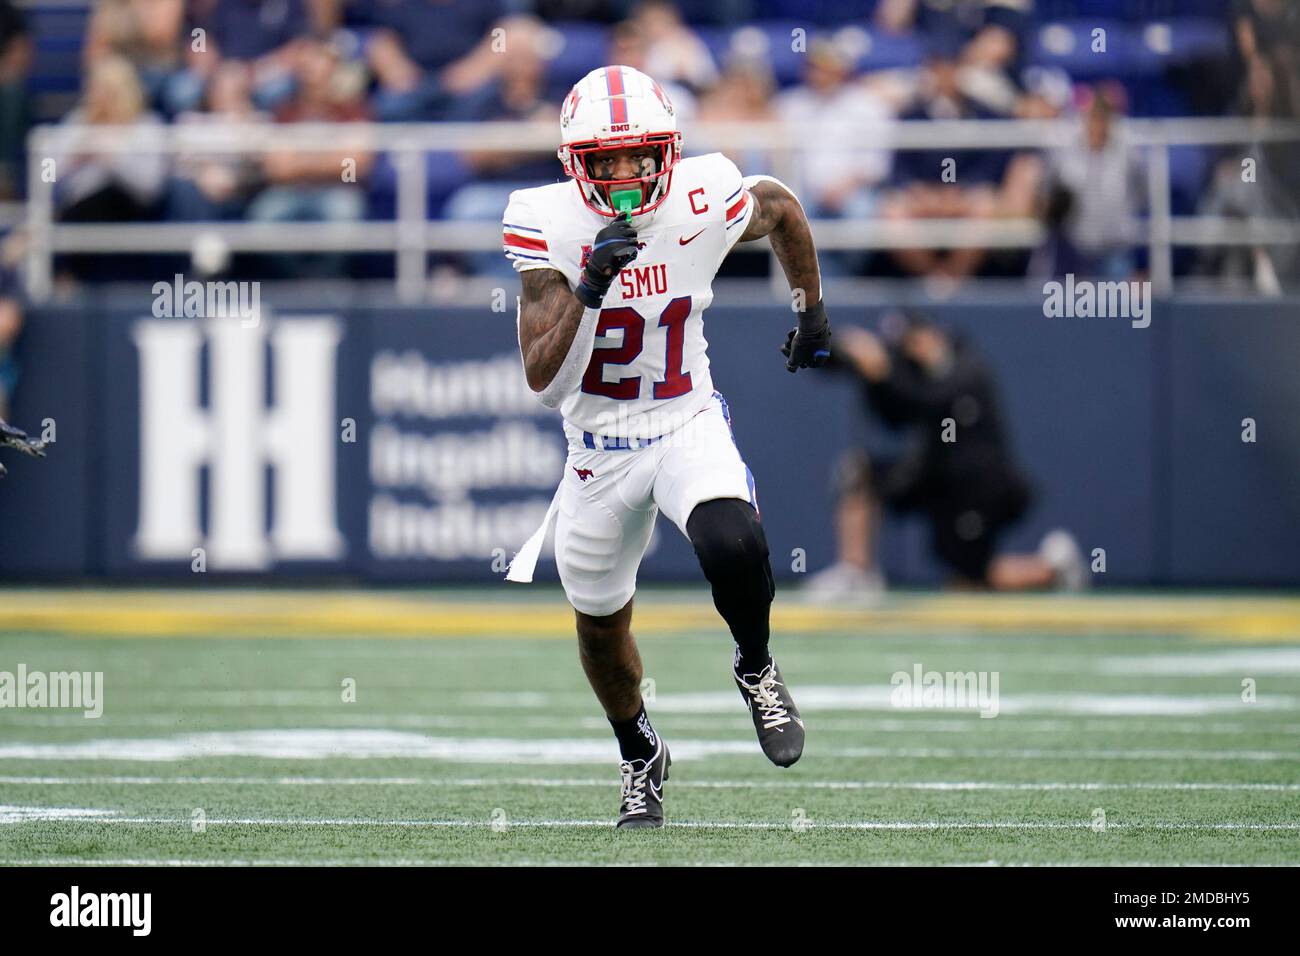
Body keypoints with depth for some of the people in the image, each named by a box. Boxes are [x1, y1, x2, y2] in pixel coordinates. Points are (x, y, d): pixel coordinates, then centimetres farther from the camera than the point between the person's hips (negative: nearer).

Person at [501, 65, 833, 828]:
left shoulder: (704, 203, -17)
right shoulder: (549, 227, -19)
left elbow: (784, 207, 9)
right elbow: (544, 379, -25)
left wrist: (814, 312, 17)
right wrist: (588, 290, -38)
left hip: (689, 424, -1)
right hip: (599, 444, 1)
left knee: (734, 548, -31)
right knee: (602, 624, 16)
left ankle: (757, 669, 0)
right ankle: (641, 756, 45)